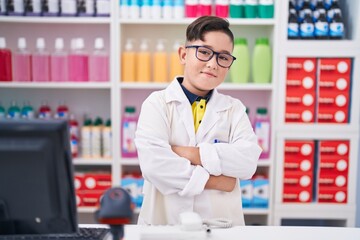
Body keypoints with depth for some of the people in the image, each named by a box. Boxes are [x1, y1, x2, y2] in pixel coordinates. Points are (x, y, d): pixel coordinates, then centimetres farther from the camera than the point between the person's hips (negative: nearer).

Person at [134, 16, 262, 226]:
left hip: (222, 224, 3)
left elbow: (248, 161, -7)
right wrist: (213, 180, -9)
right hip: (164, 222, -2)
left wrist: (188, 153, -13)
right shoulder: (157, 103, 2)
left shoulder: (234, 109, 10)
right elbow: (153, 164, -13)